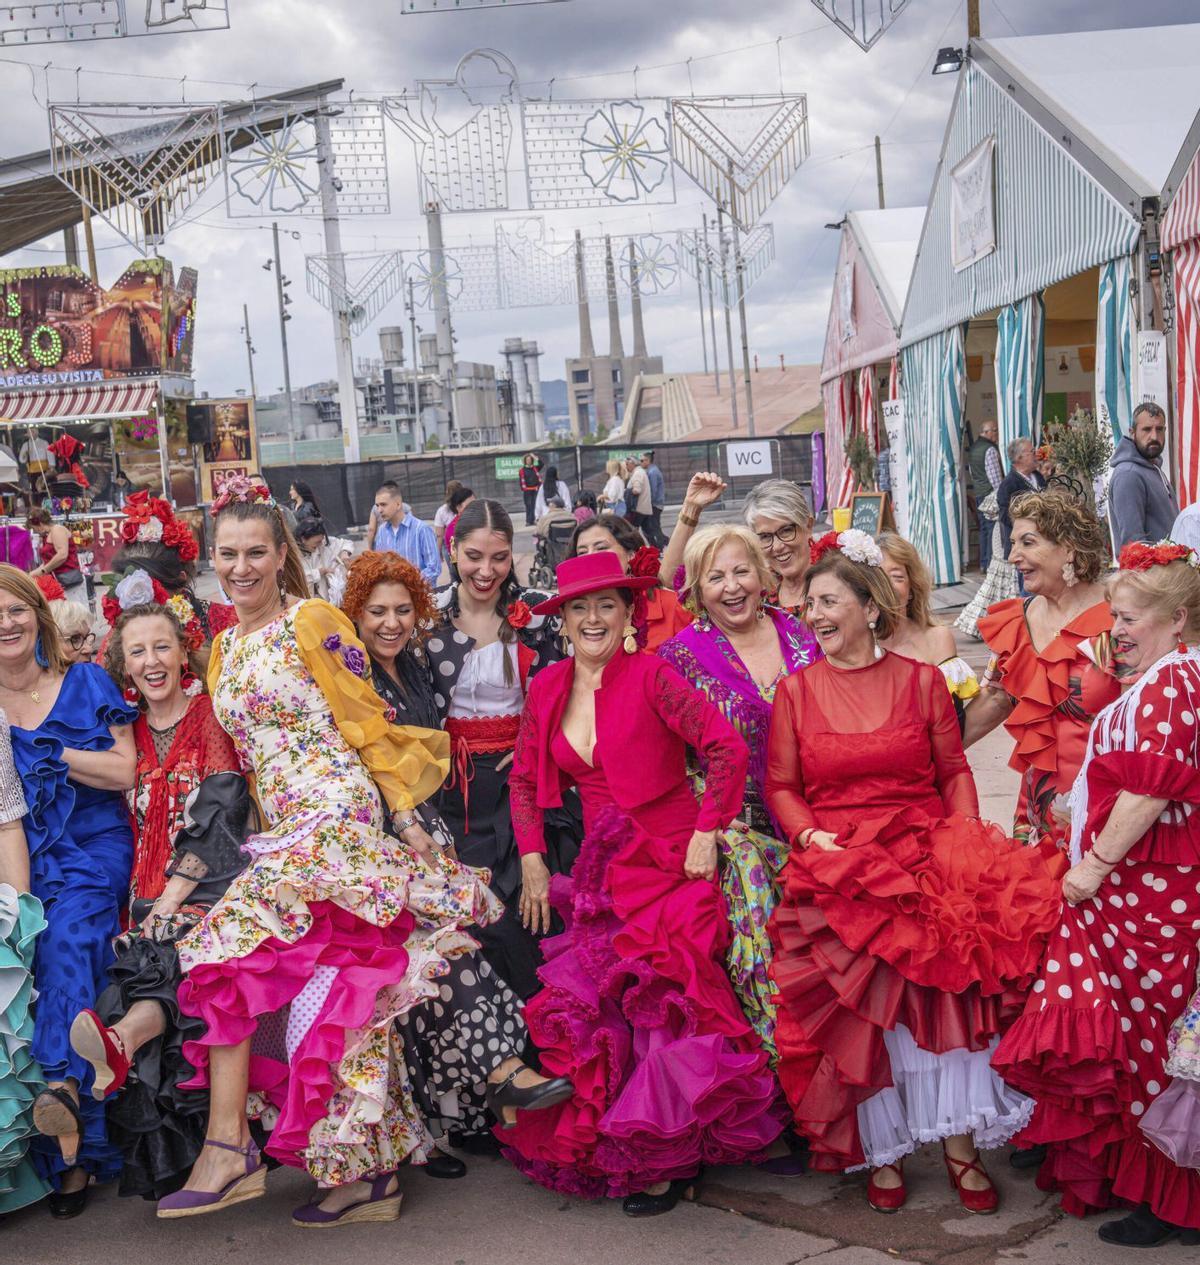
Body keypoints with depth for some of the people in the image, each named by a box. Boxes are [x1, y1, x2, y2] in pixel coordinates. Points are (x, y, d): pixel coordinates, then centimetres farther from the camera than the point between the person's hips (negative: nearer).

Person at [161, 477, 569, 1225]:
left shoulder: (312, 623, -3)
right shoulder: (225, 648, 19)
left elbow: (364, 722, -5)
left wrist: (408, 818, -8)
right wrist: (259, 831, 17)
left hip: (338, 816, -7)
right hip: (284, 830, 7)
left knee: (230, 939, -19)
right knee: (344, 978, 5)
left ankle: (228, 1147, -15)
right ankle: (368, 1170, 9)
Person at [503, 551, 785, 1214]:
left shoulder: (650, 676, -7)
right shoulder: (547, 689, 9)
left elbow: (727, 748, -10)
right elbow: (525, 780, 18)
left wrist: (707, 831, -12)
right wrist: (532, 860, 10)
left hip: (669, 861, -5)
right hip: (602, 869, 5)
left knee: (655, 996, -15)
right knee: (588, 1004, -4)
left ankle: (664, 1158, 1)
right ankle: (602, 1151, 15)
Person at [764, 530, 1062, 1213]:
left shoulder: (922, 679, 10)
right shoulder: (796, 691, 10)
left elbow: (954, 772, 10)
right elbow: (780, 786, 9)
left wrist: (964, 840, -4)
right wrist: (811, 836, -8)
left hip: (924, 849, 0)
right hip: (838, 862, 0)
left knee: (948, 975, -21)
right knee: (864, 997, -18)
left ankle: (960, 1142, -9)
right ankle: (884, 1151, -3)